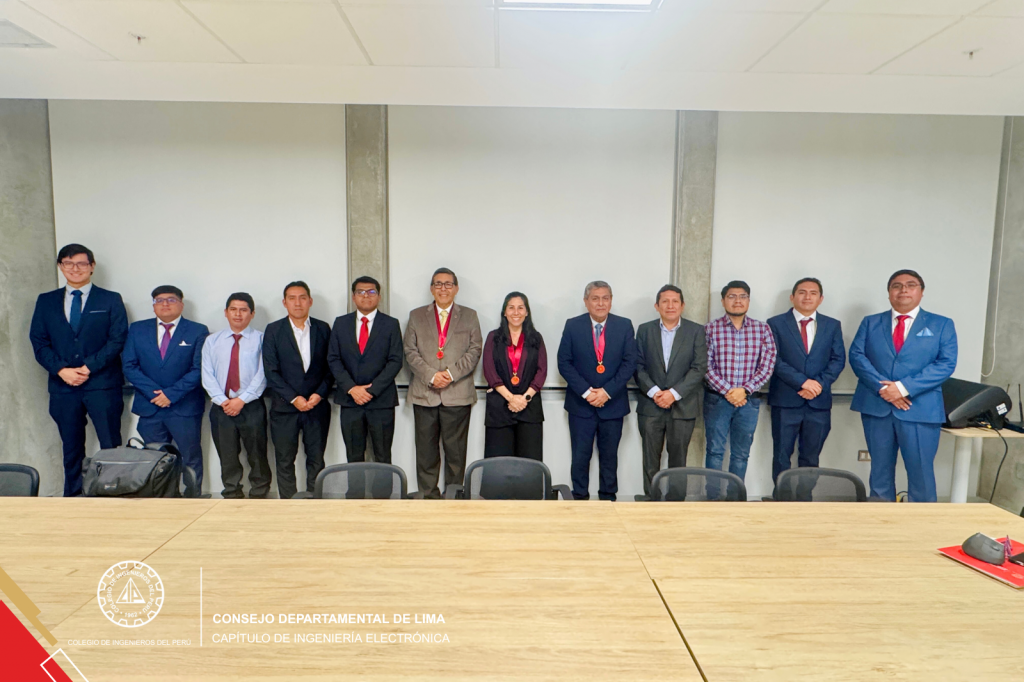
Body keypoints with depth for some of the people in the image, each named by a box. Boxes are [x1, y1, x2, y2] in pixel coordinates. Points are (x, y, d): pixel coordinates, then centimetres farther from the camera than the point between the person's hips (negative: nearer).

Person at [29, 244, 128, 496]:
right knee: (71, 449, 11)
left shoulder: (110, 300, 4)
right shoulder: (45, 301, 13)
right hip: (62, 386, 3)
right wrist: (61, 370, -9)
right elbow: (38, 341, 7)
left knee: (111, 447, -3)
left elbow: (117, 340, -4)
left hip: (102, 384, -3)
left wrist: (88, 368, -13)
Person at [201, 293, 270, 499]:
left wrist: (242, 400, -15)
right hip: (221, 407, 3)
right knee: (227, 458, 11)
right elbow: (207, 375, 3)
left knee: (257, 456, 5)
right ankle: (232, 496, 23)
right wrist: (222, 400, -10)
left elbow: (262, 374, -8)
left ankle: (259, 495, 17)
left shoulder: (261, 339, 0)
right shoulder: (212, 341, 11)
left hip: (251, 406, -3)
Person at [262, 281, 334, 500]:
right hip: (284, 407, -1)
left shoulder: (323, 328, 6)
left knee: (316, 459, 6)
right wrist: (294, 398, -11)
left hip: (317, 405, 1)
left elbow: (330, 367, 6)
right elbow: (271, 371, -4)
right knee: (285, 461, 5)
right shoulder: (273, 330, 2)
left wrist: (320, 394, -8)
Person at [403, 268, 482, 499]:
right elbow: (410, 352, 4)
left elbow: (474, 350, 2)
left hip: (458, 394, -1)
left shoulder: (469, 316, 11)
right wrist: (431, 376, -11)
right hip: (424, 393, 1)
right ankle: (428, 495, 15)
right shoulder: (416, 316, 12)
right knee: (426, 450, 5)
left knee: (456, 450, 3)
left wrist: (451, 373, -12)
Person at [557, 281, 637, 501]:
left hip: (613, 403, 1)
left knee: (609, 455, 11)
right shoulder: (572, 326, -1)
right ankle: (580, 498, 17)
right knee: (581, 456, 4)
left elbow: (629, 362, -3)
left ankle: (608, 498, 24)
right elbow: (564, 362, -4)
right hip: (580, 403, -1)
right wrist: (586, 392, -14)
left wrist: (607, 391, -13)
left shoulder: (624, 326, 0)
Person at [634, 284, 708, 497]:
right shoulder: (645, 330, 6)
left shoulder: (696, 331, 2)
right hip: (650, 406, 1)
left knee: (678, 460, 6)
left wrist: (674, 393, -14)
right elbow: (638, 366, 2)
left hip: (683, 406, -1)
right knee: (650, 460, 5)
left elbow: (699, 368, -5)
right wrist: (653, 391, -13)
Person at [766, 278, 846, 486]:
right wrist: (803, 381, -16)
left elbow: (838, 359, 4)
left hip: (819, 401, 3)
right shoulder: (776, 323, 1)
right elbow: (775, 359, -7)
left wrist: (819, 383, -12)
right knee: (782, 456, 4)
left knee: (811, 458, 10)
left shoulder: (832, 325, 11)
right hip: (786, 400, -2)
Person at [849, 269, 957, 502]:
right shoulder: (870, 322, 11)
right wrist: (882, 387, -15)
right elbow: (856, 356, 0)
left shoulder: (942, 324, 7)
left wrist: (903, 387, -15)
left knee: (921, 473, 0)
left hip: (920, 409, -2)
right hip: (876, 407, 2)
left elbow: (946, 363, -5)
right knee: (880, 471, 11)